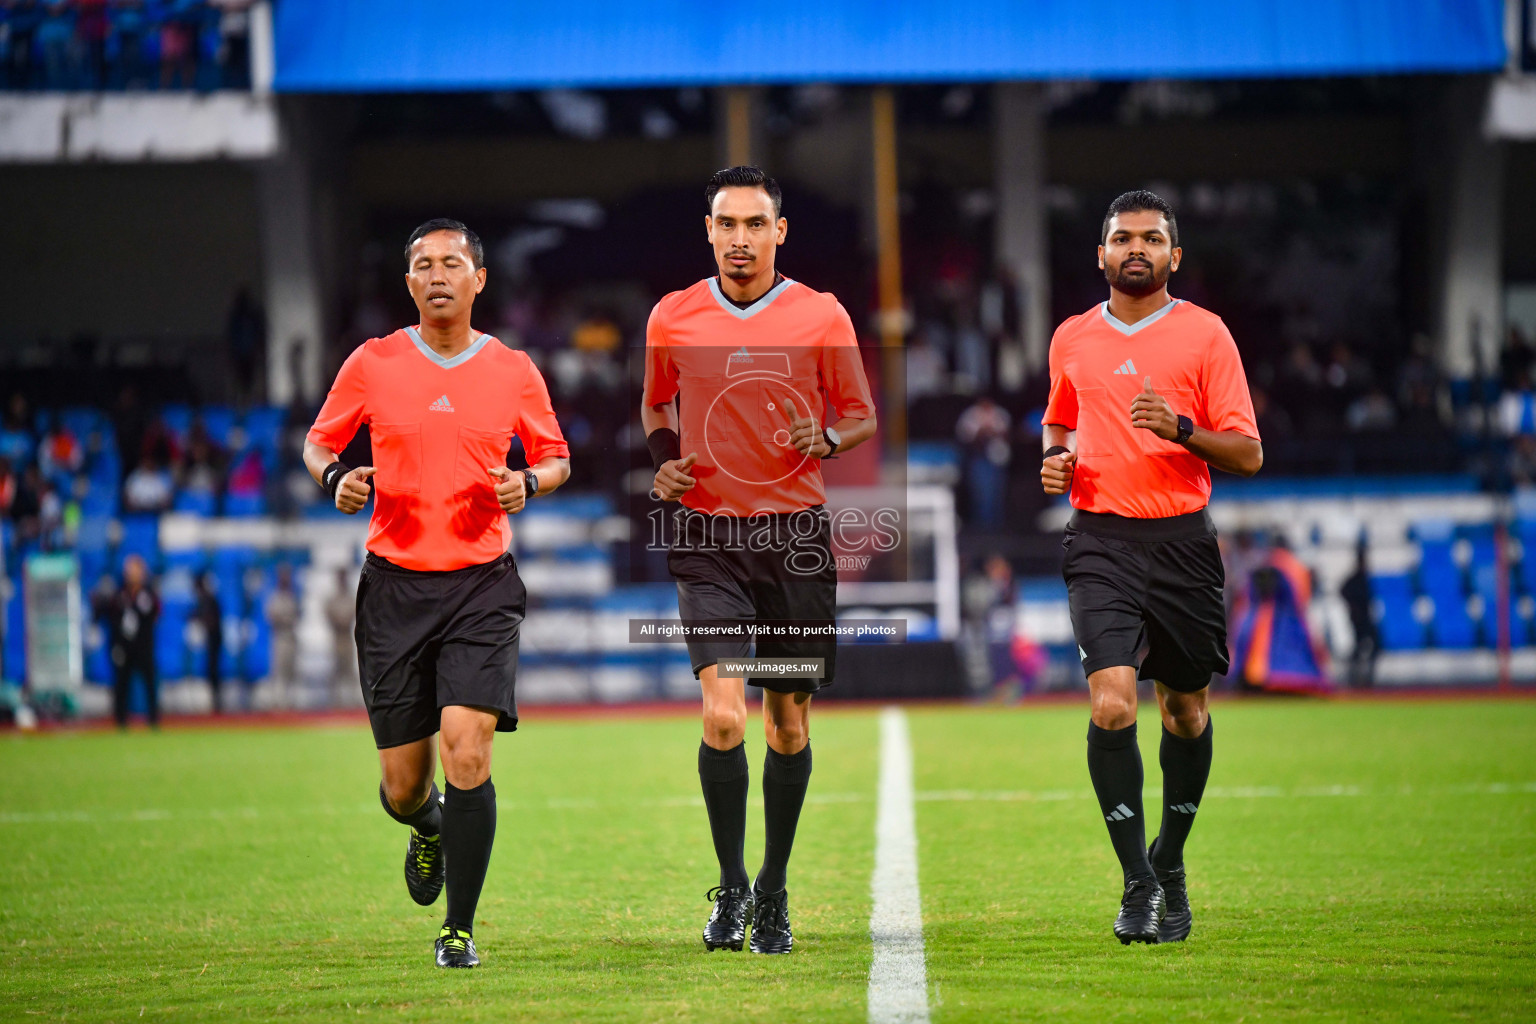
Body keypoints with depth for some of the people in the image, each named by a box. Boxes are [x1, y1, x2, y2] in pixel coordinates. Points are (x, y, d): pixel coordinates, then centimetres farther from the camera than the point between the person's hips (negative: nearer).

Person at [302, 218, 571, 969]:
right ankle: (428, 829, 42)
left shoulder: (513, 370, 4)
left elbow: (555, 457, 15)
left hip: (482, 587, -1)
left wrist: (529, 482, -8)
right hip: (395, 583, 1)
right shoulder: (373, 364, 3)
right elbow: (319, 440, 13)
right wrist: (336, 477, -9)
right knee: (403, 783, 3)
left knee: (467, 751, -17)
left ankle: (459, 929, -4)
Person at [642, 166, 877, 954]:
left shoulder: (821, 316, 1)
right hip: (709, 535, -1)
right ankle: (730, 888, -3)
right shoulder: (672, 317, 4)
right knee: (724, 714, -17)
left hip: (796, 534, 1)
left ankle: (773, 891, 24)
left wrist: (828, 437, -12)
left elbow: (862, 416, 9)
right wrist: (662, 460, 1)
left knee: (788, 723, 7)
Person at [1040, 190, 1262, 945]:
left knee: (1185, 709, 9)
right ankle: (1138, 884, -7)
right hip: (1100, 540, 1)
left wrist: (1181, 428, -20)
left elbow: (1248, 456, -3)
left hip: (1182, 538, -1)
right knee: (1112, 705, -15)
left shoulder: (1204, 334, 0)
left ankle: (1170, 861, 32)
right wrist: (1056, 457, 5)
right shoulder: (1072, 339, 9)